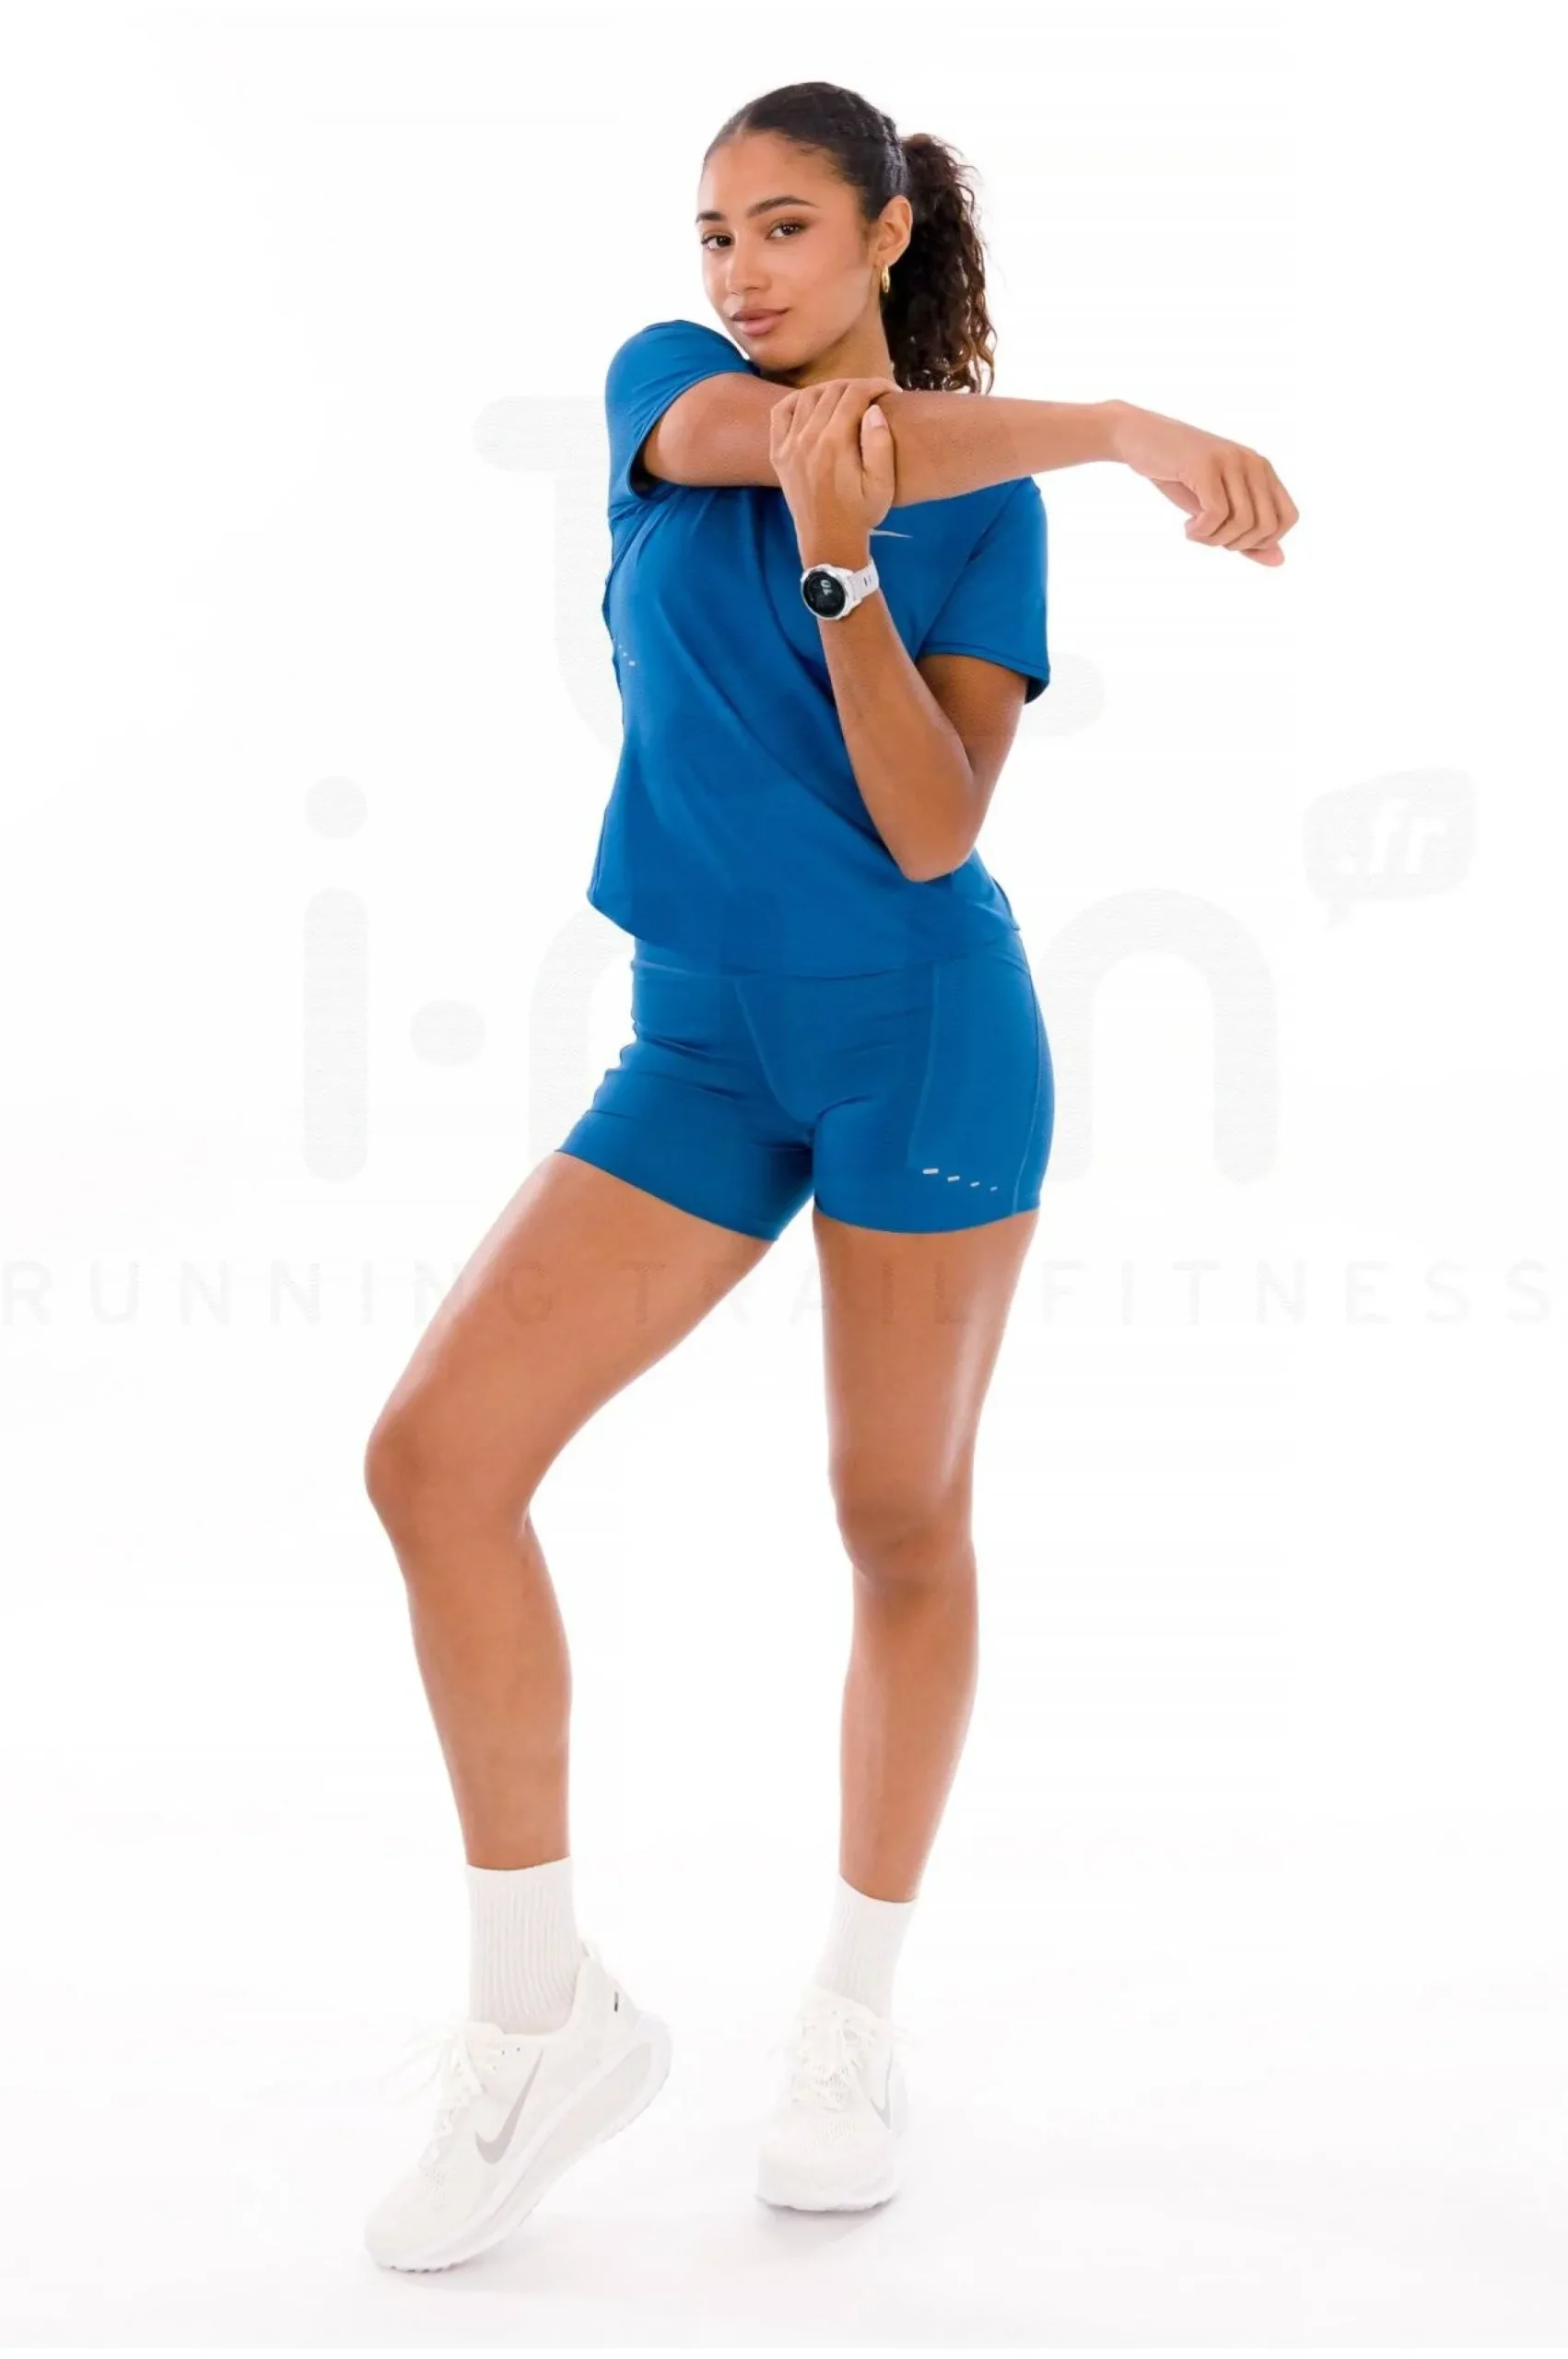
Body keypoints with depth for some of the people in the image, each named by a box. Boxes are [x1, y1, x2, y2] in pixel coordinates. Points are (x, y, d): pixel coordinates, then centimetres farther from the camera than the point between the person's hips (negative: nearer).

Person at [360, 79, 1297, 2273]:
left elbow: (933, 832, -11)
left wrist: (843, 559, -22)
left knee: (904, 1522, 4)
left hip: (922, 1036, -2)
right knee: (434, 1454, -11)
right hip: (702, 1043, 3)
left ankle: (854, 2020, 24)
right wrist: (1110, 422, -29)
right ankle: (546, 2014, 1)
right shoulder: (666, 381, 7)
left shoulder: (986, 503, 0)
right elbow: (742, 432, -20)